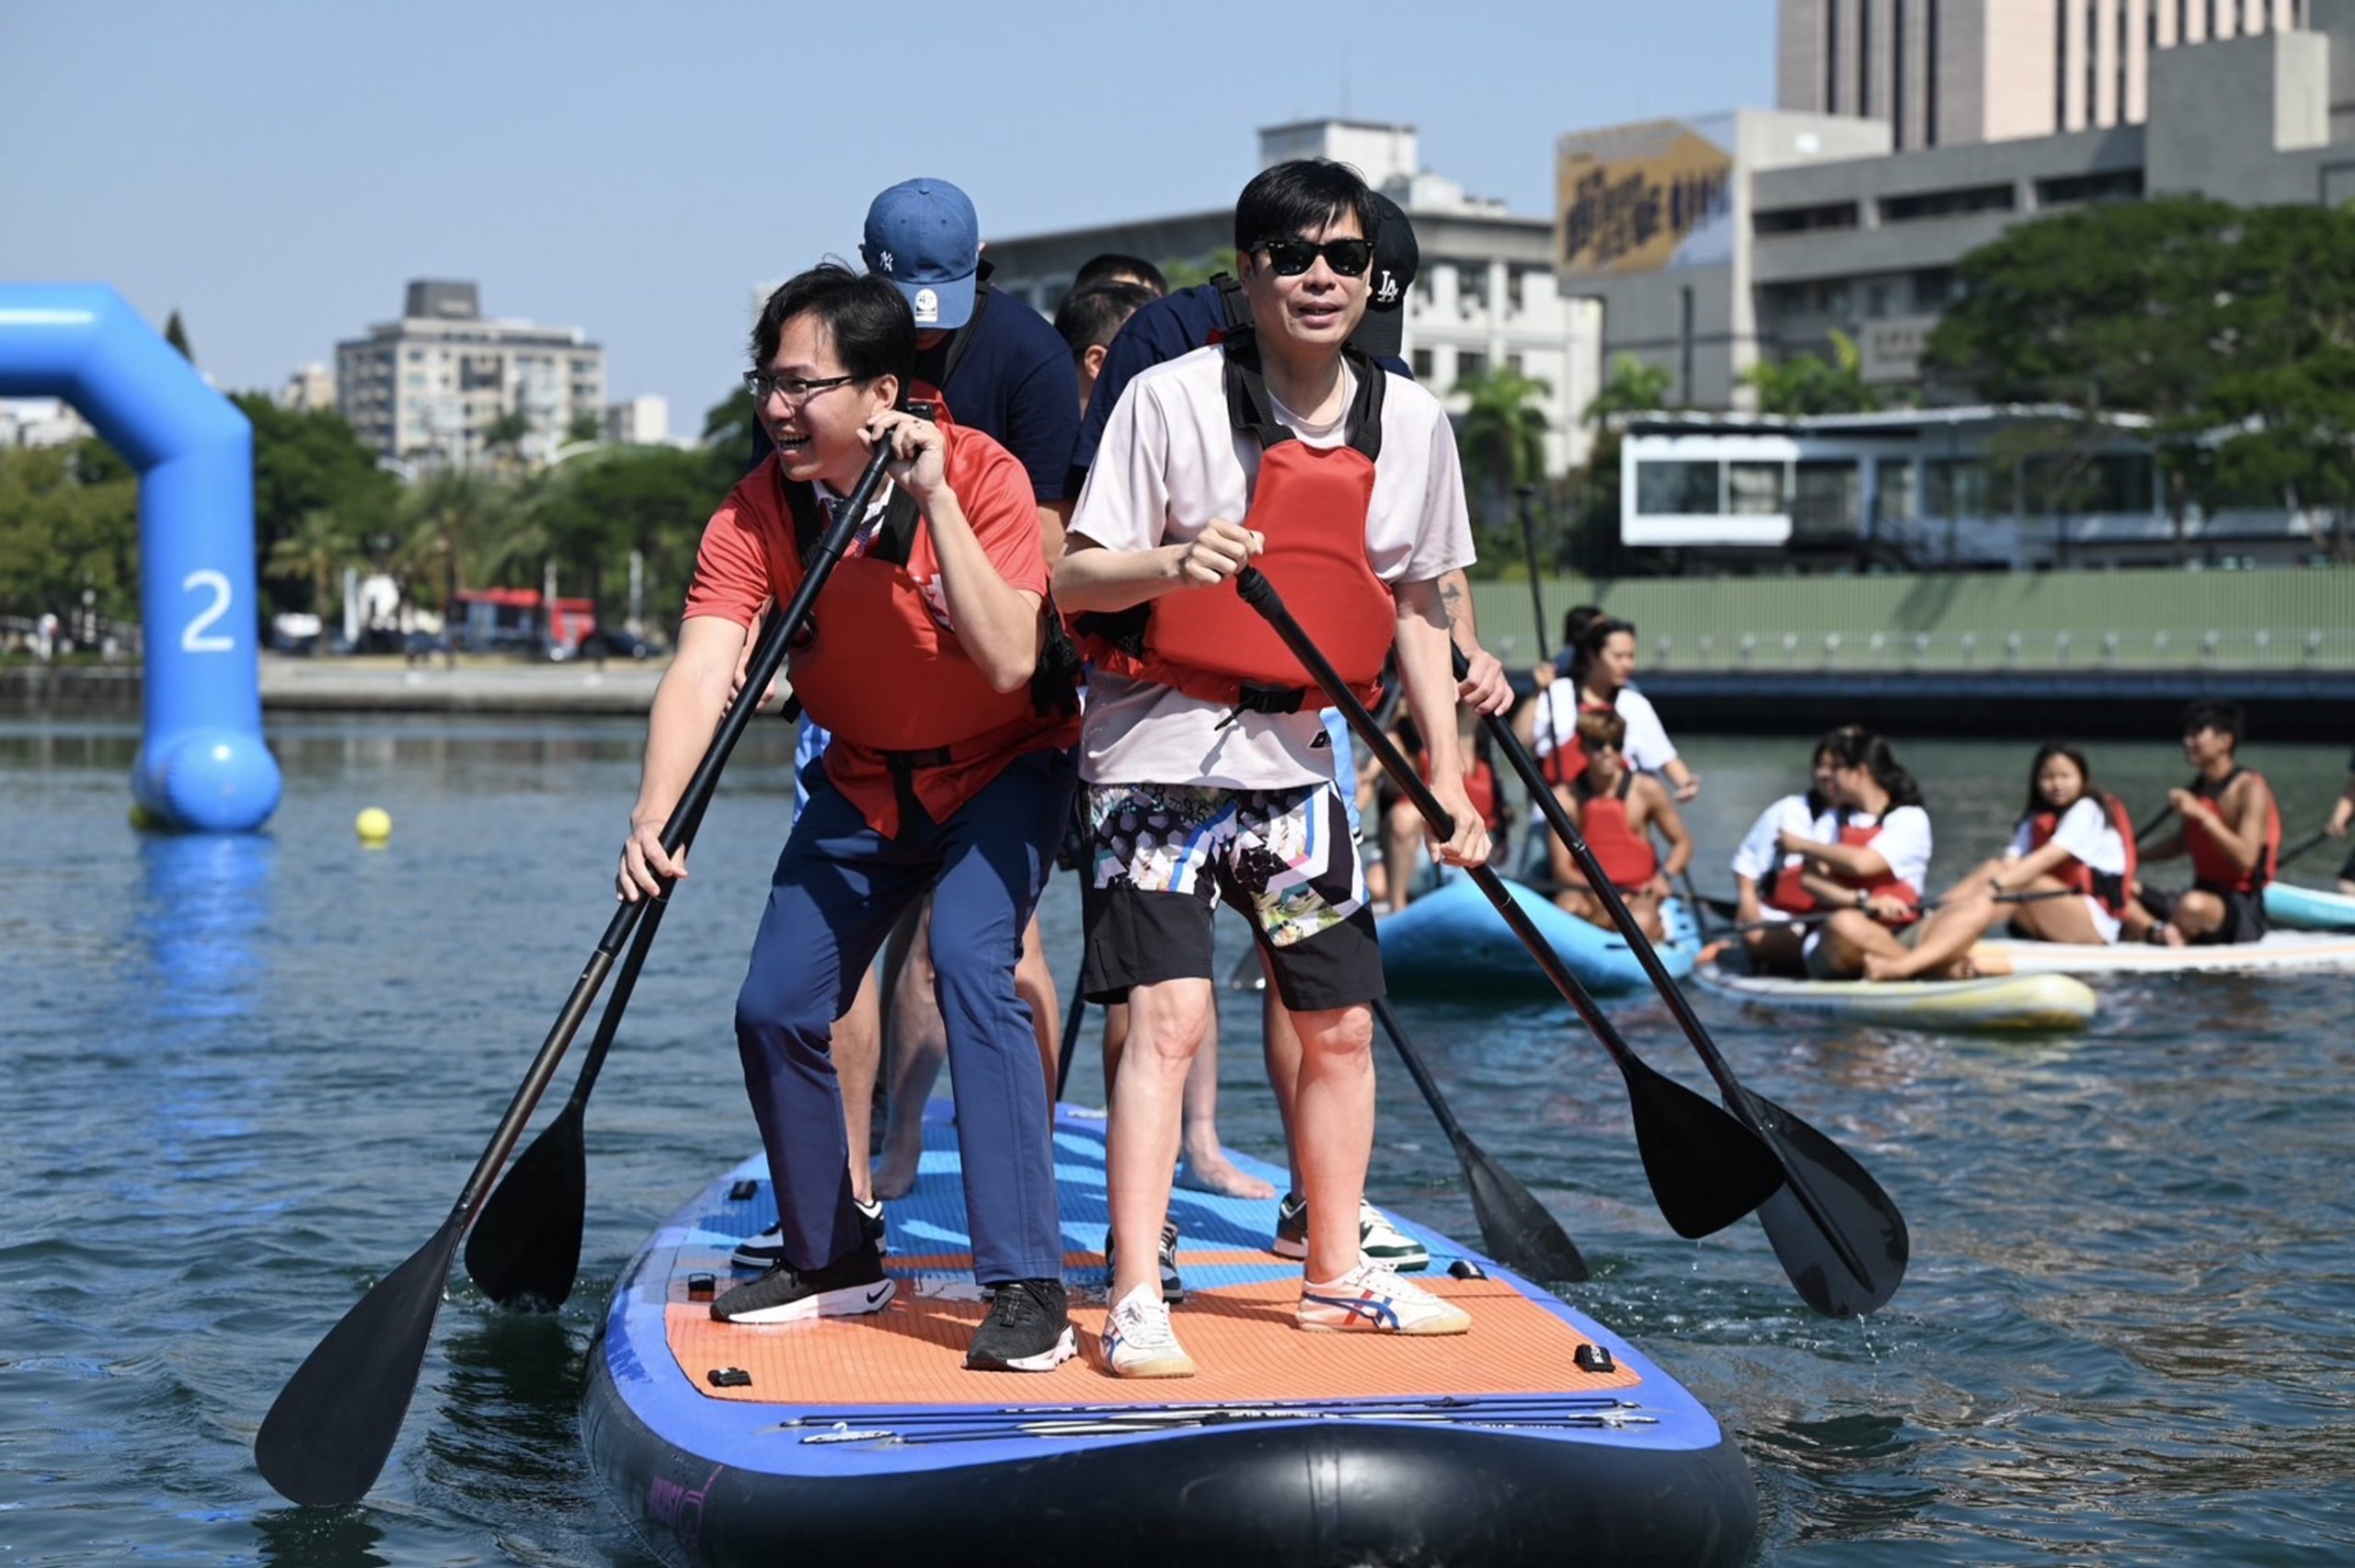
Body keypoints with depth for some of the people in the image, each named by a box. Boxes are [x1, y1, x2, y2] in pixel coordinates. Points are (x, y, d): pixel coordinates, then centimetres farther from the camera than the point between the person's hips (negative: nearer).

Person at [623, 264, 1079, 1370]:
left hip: (1003, 769, -4)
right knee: (775, 1010, -1)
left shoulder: (980, 473, -24)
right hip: (864, 782, 4)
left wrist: (934, 498, -37)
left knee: (971, 967, -27)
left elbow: (1009, 664, -34)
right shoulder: (752, 519, -16)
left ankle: (1028, 1287, -24)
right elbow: (700, 675, -29)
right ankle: (830, 1261, 23)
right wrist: (654, 816, -46)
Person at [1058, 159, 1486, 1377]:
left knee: (1341, 1024, 8)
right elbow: (1074, 579, -10)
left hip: (1298, 761, 5)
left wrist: (1447, 774, 7)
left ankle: (1336, 1276, 24)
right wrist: (1171, 564, -30)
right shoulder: (1171, 398, -10)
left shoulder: (1414, 425, 4)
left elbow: (1416, 606, 13)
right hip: (1160, 749, -5)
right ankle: (1134, 1301, -10)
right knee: (1169, 1015, -14)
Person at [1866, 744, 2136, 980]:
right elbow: (2009, 863, -2)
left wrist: (1995, 885, -35)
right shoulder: (2035, 821, 16)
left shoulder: (2088, 812, -4)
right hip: (2048, 928, 6)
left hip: (2096, 922, -6)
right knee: (1994, 868, -14)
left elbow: (2045, 860, -21)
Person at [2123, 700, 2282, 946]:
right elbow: (2180, 843, 28)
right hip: (2204, 893, 8)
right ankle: (2163, 933, -30)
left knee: (2194, 905, -42)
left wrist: (2203, 816, -29)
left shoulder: (2250, 788, -12)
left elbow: (2246, 859, -23)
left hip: (2245, 913, -8)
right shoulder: (2197, 787, 11)